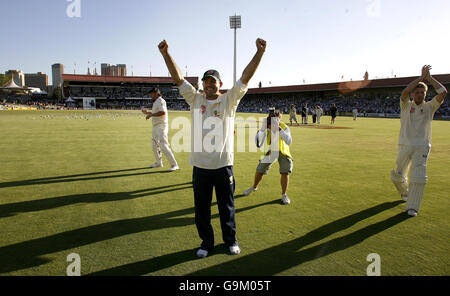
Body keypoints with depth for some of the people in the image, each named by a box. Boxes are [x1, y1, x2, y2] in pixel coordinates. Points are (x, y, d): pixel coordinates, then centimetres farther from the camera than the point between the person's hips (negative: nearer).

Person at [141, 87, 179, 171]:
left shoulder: (160, 101, -10)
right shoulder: (155, 102, 19)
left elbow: (163, 112, -26)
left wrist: (151, 114, -21)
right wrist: (147, 113, 23)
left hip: (161, 126, -11)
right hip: (155, 127, 11)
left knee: (164, 146, -17)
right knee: (154, 146, 17)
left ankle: (174, 165, -14)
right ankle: (158, 163, 31)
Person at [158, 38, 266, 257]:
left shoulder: (229, 100, 2)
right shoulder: (195, 100, 6)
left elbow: (245, 78, -8)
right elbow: (179, 78, -1)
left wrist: (259, 52, -18)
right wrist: (166, 54, -11)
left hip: (224, 165, -1)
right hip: (200, 166, 2)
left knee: (227, 207, 14)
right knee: (201, 209, 13)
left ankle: (230, 240, 35)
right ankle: (207, 242, 33)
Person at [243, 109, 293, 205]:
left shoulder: (284, 127, -27)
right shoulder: (266, 128, -25)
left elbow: (289, 142, -43)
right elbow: (258, 144, -35)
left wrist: (279, 129, -49)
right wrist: (262, 129, -44)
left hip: (283, 151, -1)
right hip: (269, 151, 2)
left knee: (285, 172, -14)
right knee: (259, 171, 8)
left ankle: (284, 195, 7)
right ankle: (254, 187, 38)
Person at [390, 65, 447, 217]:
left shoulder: (430, 106, 9)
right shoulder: (406, 106, 6)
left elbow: (443, 92, -5)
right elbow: (405, 91, -13)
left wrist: (429, 77, -3)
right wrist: (421, 77, -11)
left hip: (422, 146, 0)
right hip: (405, 146, 1)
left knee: (419, 176, -13)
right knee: (397, 176, 7)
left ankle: (412, 207, -5)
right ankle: (405, 193, 40)